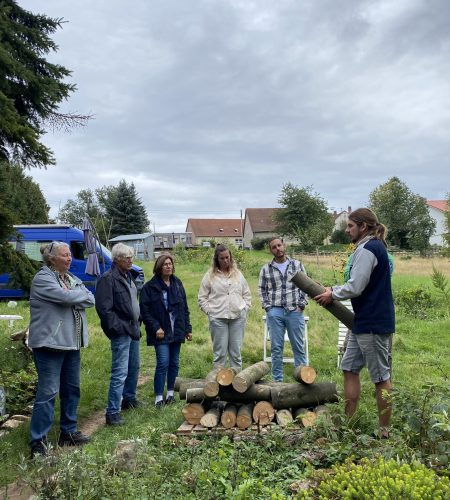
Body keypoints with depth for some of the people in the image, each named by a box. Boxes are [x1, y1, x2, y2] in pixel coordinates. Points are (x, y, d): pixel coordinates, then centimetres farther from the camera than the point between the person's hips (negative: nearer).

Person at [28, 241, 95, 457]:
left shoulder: (72, 278, 13)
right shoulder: (42, 278, -11)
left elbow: (91, 300, 2)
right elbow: (65, 297, -24)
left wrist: (72, 296, -15)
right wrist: (81, 294, -5)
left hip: (71, 342, 8)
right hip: (50, 343, -8)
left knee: (72, 388, 14)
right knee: (48, 392, -6)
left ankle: (68, 432, 28)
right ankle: (37, 441, 4)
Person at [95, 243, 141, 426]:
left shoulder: (128, 276, 13)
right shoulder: (108, 279, -16)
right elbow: (104, 308, -21)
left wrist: (137, 321, 15)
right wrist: (118, 328, -21)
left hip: (133, 330, 10)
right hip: (121, 333, -9)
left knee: (134, 367, 21)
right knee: (120, 373, -8)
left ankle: (129, 398, 38)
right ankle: (112, 413, -1)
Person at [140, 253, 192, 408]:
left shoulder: (177, 283, 8)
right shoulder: (150, 287, -8)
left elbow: (185, 308, 13)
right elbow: (145, 310, -8)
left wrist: (188, 328, 10)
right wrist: (155, 328, -14)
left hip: (176, 331, 5)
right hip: (161, 332, -5)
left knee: (174, 363, 11)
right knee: (163, 363, -10)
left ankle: (170, 393, 26)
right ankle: (159, 397, 2)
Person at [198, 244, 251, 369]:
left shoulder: (238, 274, 11)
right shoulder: (210, 276, 2)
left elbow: (247, 294, 17)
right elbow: (202, 298, 4)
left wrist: (245, 308, 6)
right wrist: (210, 311, -4)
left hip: (238, 317, 3)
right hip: (218, 318, -2)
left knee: (236, 351, 8)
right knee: (220, 351, 2)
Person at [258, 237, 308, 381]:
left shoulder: (297, 265, 6)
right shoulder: (266, 269, 6)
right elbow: (262, 290, 8)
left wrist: (301, 305, -2)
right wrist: (267, 307, -2)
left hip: (295, 311, 0)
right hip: (275, 312, 1)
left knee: (299, 347, 4)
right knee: (276, 348, 6)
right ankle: (277, 380, 14)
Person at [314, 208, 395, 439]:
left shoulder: (367, 249, -17)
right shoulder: (376, 247, 15)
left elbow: (355, 287, -21)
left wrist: (332, 294, -5)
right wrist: (333, 290, 10)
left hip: (373, 324, -10)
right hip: (364, 321, 10)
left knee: (381, 376, 1)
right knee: (350, 368, 14)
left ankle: (384, 431, 14)